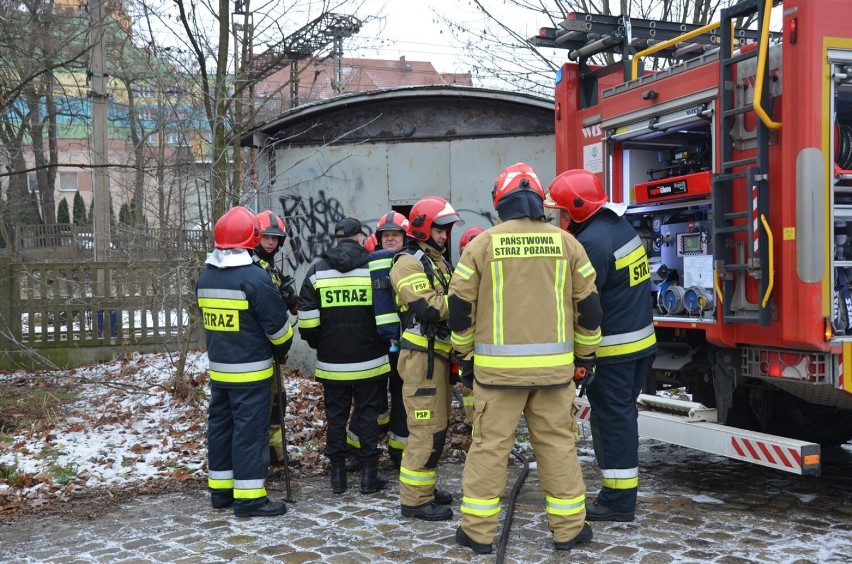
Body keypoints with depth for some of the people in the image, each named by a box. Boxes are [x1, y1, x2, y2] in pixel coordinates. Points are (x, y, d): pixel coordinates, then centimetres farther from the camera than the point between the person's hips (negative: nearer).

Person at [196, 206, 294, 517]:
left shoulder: (205, 277, 5)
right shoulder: (254, 276, -18)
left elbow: (209, 319, 13)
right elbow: (277, 323, -14)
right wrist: (282, 349, 4)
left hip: (218, 366, 7)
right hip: (251, 369, -7)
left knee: (220, 424, 14)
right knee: (249, 429, -3)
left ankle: (220, 490, 22)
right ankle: (249, 497, 1)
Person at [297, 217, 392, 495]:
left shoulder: (318, 270, 0)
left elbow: (307, 320, -1)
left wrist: (317, 344, 14)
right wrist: (383, 341, 15)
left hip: (332, 362, 1)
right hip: (369, 360, -1)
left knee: (336, 416, 10)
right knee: (368, 415, 6)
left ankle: (338, 475, 15)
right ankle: (369, 474, 10)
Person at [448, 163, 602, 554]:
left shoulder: (483, 243, -2)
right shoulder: (565, 242, 4)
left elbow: (460, 306, 1)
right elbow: (588, 305, 7)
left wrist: (466, 356, 13)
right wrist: (584, 355, 18)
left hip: (498, 365, -1)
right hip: (554, 366, 2)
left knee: (490, 444, 6)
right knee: (558, 444, 11)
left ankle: (478, 530, 11)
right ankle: (568, 528, 18)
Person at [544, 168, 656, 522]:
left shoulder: (592, 241, -20)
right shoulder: (621, 226, 9)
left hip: (612, 347, -9)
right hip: (640, 338, 9)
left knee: (612, 419, -1)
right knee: (623, 415, 15)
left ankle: (617, 501, 6)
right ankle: (623, 491, 24)